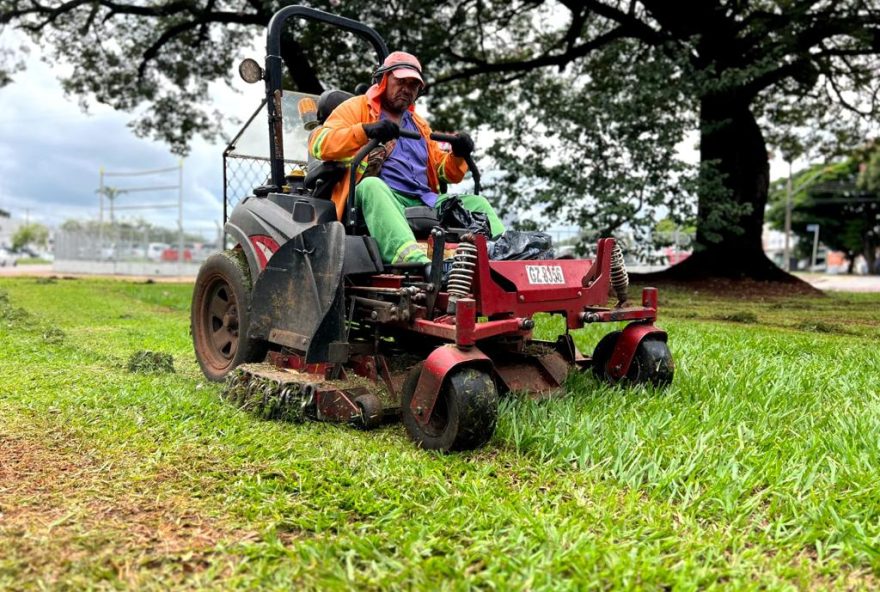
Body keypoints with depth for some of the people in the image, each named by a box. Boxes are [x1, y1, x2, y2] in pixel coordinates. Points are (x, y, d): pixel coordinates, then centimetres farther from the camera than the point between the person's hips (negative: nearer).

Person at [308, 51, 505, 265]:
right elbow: (318, 143, -4)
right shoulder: (357, 108, 13)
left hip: (424, 202, 6)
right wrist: (365, 130, -19)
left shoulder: (418, 124, 31)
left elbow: (446, 172, 29)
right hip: (374, 198, -6)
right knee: (371, 185, -37)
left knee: (476, 203, -8)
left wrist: (458, 155, 5)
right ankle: (414, 259, -60)